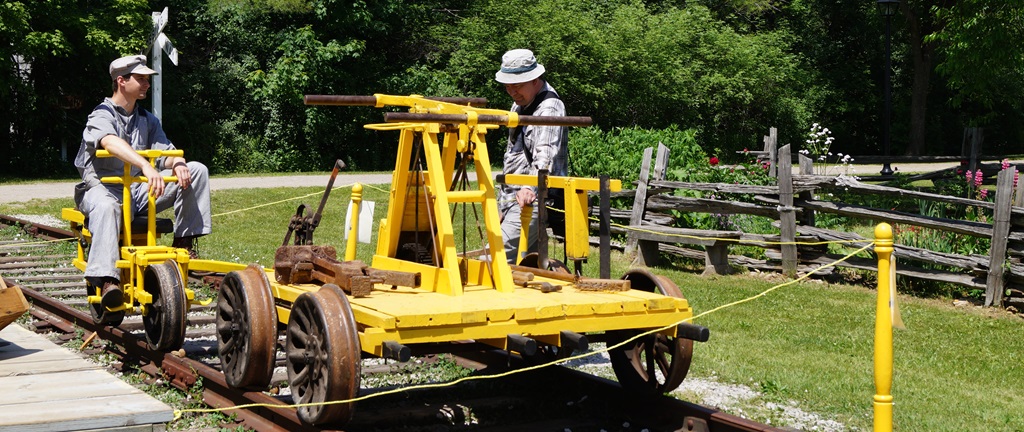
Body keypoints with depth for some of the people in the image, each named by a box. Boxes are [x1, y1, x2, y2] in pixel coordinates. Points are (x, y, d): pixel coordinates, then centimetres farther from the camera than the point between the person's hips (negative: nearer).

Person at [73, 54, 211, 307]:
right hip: (103, 187, -6)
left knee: (197, 170, -8)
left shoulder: (147, 120, 18)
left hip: (139, 190, 6)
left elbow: (165, 151, 6)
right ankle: (106, 280, -52)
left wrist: (177, 164, -21)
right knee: (106, 207, -44)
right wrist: (146, 167, -46)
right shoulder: (102, 116, -5)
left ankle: (184, 240, -10)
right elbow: (113, 144, -28)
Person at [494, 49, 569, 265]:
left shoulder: (549, 108, -15)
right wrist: (503, 196, 26)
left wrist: (530, 188, -45)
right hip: (511, 196, 10)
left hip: (532, 199, -10)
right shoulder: (520, 104, 18)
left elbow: (545, 155, -30)